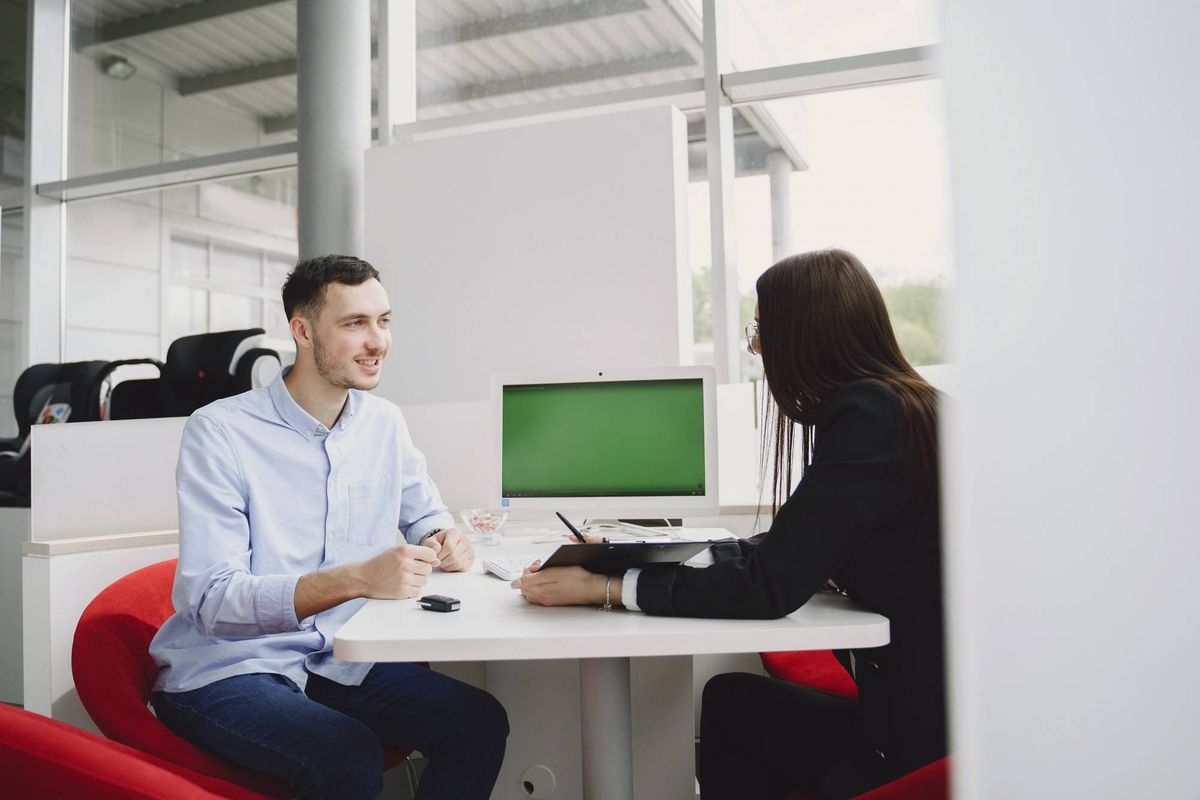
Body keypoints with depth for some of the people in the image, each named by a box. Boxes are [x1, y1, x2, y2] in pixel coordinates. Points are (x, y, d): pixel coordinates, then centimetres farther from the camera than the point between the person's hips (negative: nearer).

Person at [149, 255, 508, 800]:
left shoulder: (385, 422, 3)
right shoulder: (219, 432, -15)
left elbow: (424, 513, 18)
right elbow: (210, 599, -21)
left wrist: (444, 540, -8)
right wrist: (358, 579, -35)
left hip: (336, 660, 5)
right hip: (224, 671, -5)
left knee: (480, 722, -14)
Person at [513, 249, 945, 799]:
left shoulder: (867, 415, -21)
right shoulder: (889, 406, 7)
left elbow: (769, 587, -23)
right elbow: (792, 552, 10)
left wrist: (604, 588, -17)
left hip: (923, 728, -8)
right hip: (915, 697, 8)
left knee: (730, 702, 7)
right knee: (730, 698, 11)